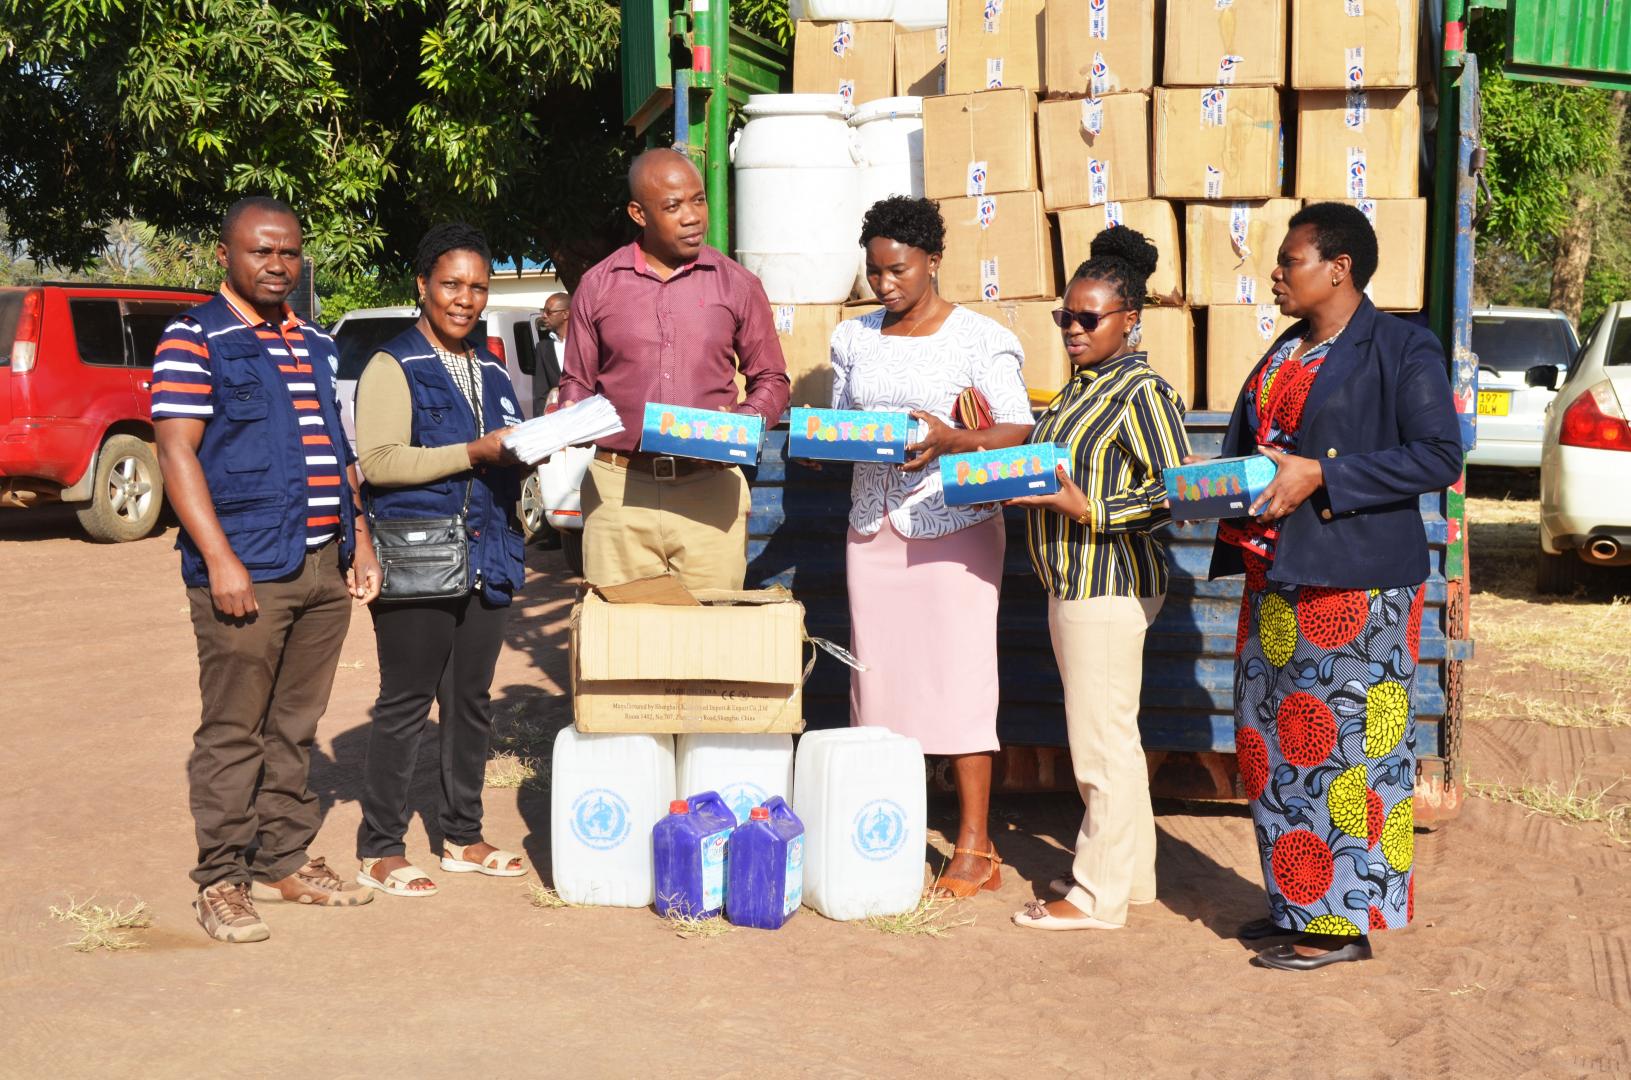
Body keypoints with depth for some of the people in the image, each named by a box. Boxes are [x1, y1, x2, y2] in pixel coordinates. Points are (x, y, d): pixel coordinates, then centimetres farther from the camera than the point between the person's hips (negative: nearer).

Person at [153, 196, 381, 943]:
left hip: (324, 566, 7)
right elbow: (177, 452, -11)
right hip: (248, 569, -6)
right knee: (233, 732, -2)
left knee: (296, 727, 12)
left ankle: (285, 860, 22)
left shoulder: (316, 346, 18)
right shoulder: (195, 339, -3)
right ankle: (221, 881, 5)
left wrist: (359, 539, 13)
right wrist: (219, 559, -18)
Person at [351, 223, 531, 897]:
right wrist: (472, 454, -19)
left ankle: (462, 838, 23)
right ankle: (379, 851, 7)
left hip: (487, 556, 7)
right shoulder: (393, 368, -5)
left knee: (472, 701, 12)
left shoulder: (492, 373, 18)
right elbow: (378, 461, -16)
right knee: (405, 704, -2)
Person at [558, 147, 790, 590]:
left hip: (709, 489, 0)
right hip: (618, 489, 0)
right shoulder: (597, 286, 8)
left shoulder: (738, 285, 8)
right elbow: (576, 383, 16)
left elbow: (771, 380, 14)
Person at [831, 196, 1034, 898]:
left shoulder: (978, 339, -3)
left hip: (953, 524, -5)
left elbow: (1018, 428, -7)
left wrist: (950, 441, -23)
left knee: (958, 677, -5)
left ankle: (975, 846, 1)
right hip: (873, 522, 5)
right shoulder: (853, 339, 13)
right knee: (878, 675, 5)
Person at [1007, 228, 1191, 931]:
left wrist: (1088, 511, -23)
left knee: (1101, 740, -3)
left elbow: (1176, 491, -18)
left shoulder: (1142, 391, -13)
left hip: (1109, 584, -10)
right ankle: (1129, 873, 27)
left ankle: (1097, 896, 5)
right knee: (1108, 737, 16)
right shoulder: (1081, 386, 15)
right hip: (1076, 581, 10)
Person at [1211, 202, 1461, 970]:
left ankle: (1346, 919, 6)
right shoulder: (1284, 353, 16)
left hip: (1355, 585, -8)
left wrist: (1320, 477, -20)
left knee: (1347, 744, -3)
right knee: (1274, 743, 11)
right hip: (1277, 581, 8)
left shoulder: (1403, 350, -7)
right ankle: (1297, 902, 23)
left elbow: (1439, 457, -16)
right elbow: (1247, 444, 25)